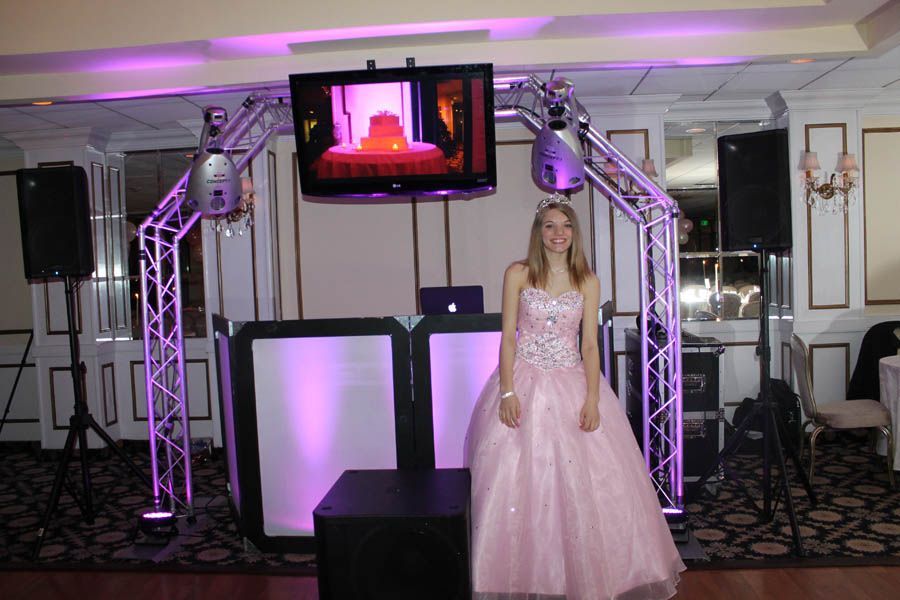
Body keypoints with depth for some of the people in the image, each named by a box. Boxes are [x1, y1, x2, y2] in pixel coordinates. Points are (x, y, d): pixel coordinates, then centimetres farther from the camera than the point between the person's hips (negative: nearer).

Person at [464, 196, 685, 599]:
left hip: (572, 384, 2)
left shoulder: (587, 281, 6)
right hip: (524, 383, -1)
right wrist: (507, 392, -12)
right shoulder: (518, 274, 1)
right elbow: (508, 337, -2)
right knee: (515, 479, -3)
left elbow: (590, 344, 2)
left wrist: (593, 399, -9)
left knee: (583, 481, 1)